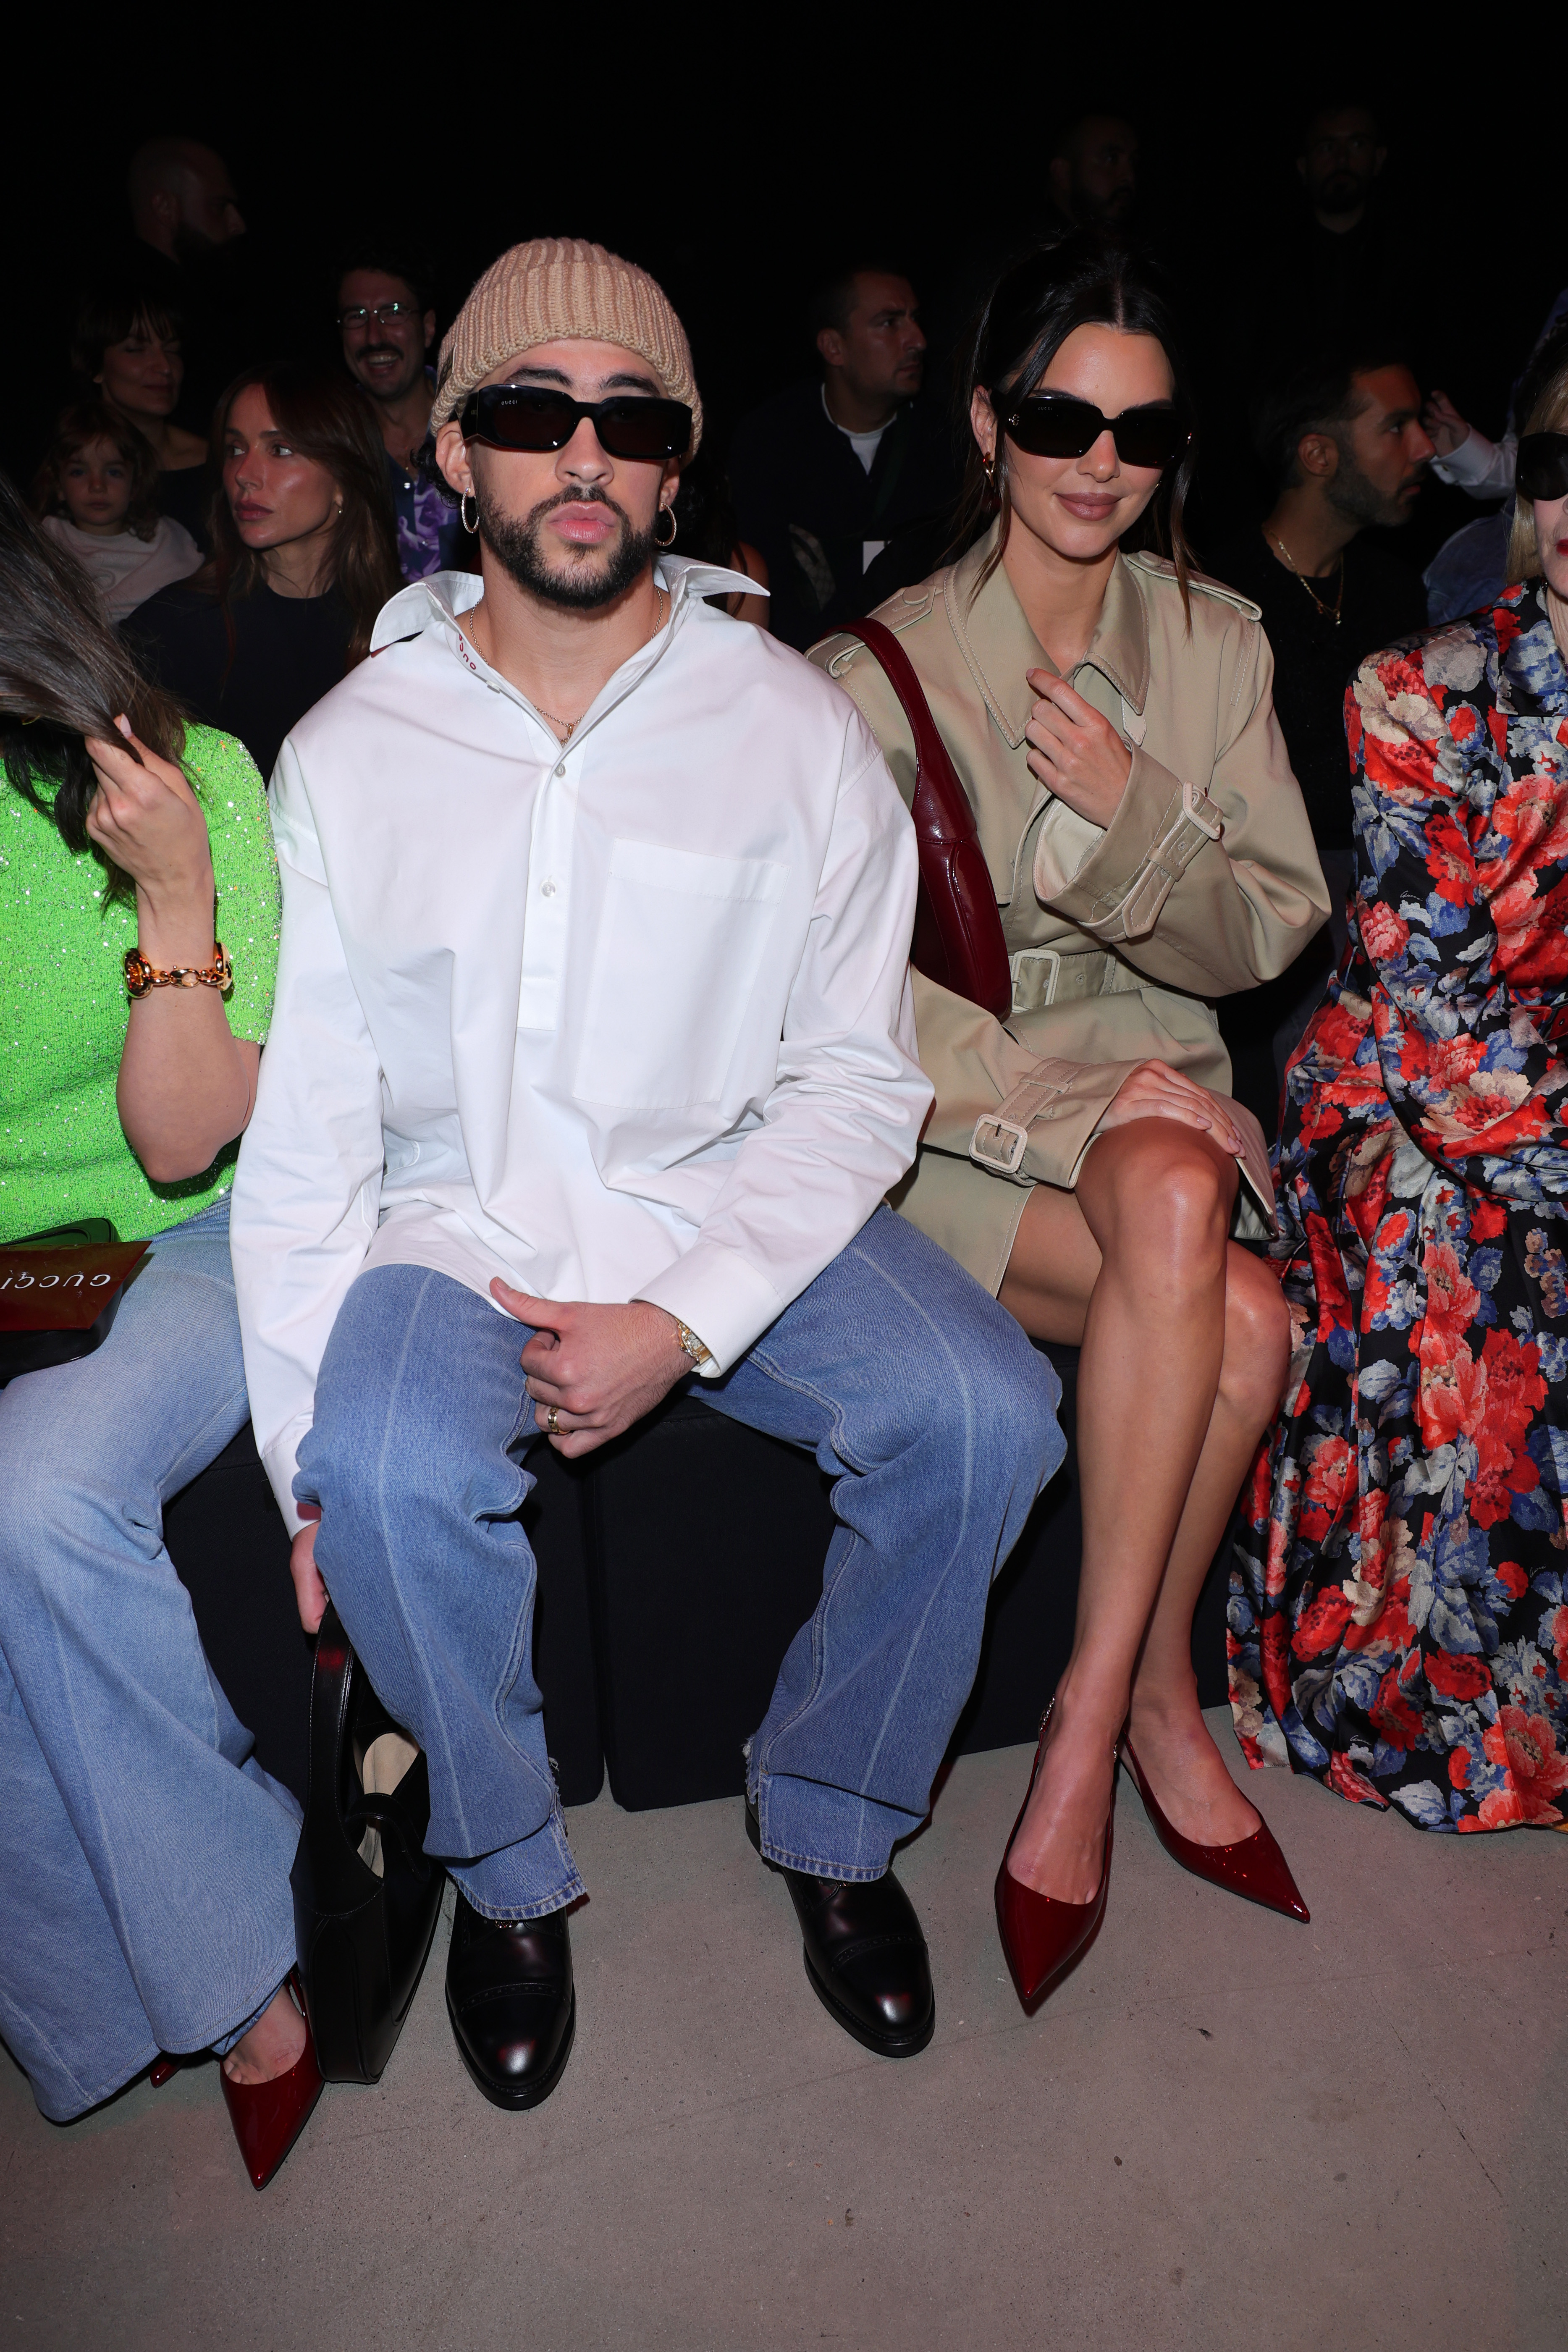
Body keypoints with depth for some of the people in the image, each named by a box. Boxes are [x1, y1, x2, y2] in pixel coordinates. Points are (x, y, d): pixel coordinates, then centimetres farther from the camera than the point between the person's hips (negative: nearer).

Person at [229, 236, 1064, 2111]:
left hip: (735, 1218, 1)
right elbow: (302, 1124, -1)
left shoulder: (797, 730, -1)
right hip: (451, 1232, 0)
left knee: (981, 1416, -23)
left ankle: (830, 1821, 6)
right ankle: (506, 1871, 3)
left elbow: (854, 1079, -3)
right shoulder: (347, 754, 1)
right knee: (398, 1476, -30)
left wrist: (680, 1319, -17)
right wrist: (308, 1457, -8)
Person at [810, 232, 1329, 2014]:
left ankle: (1093, 1714, -14)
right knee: (1237, 1321, -27)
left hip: (1147, 1085, 4)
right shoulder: (878, 672, -5)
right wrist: (1069, 1090, -20)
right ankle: (1162, 1697, -6)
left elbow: (1269, 937, 4)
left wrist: (1139, 818, -15)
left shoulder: (1217, 642, 7)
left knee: (1170, 1202, -31)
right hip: (943, 1126, -3)